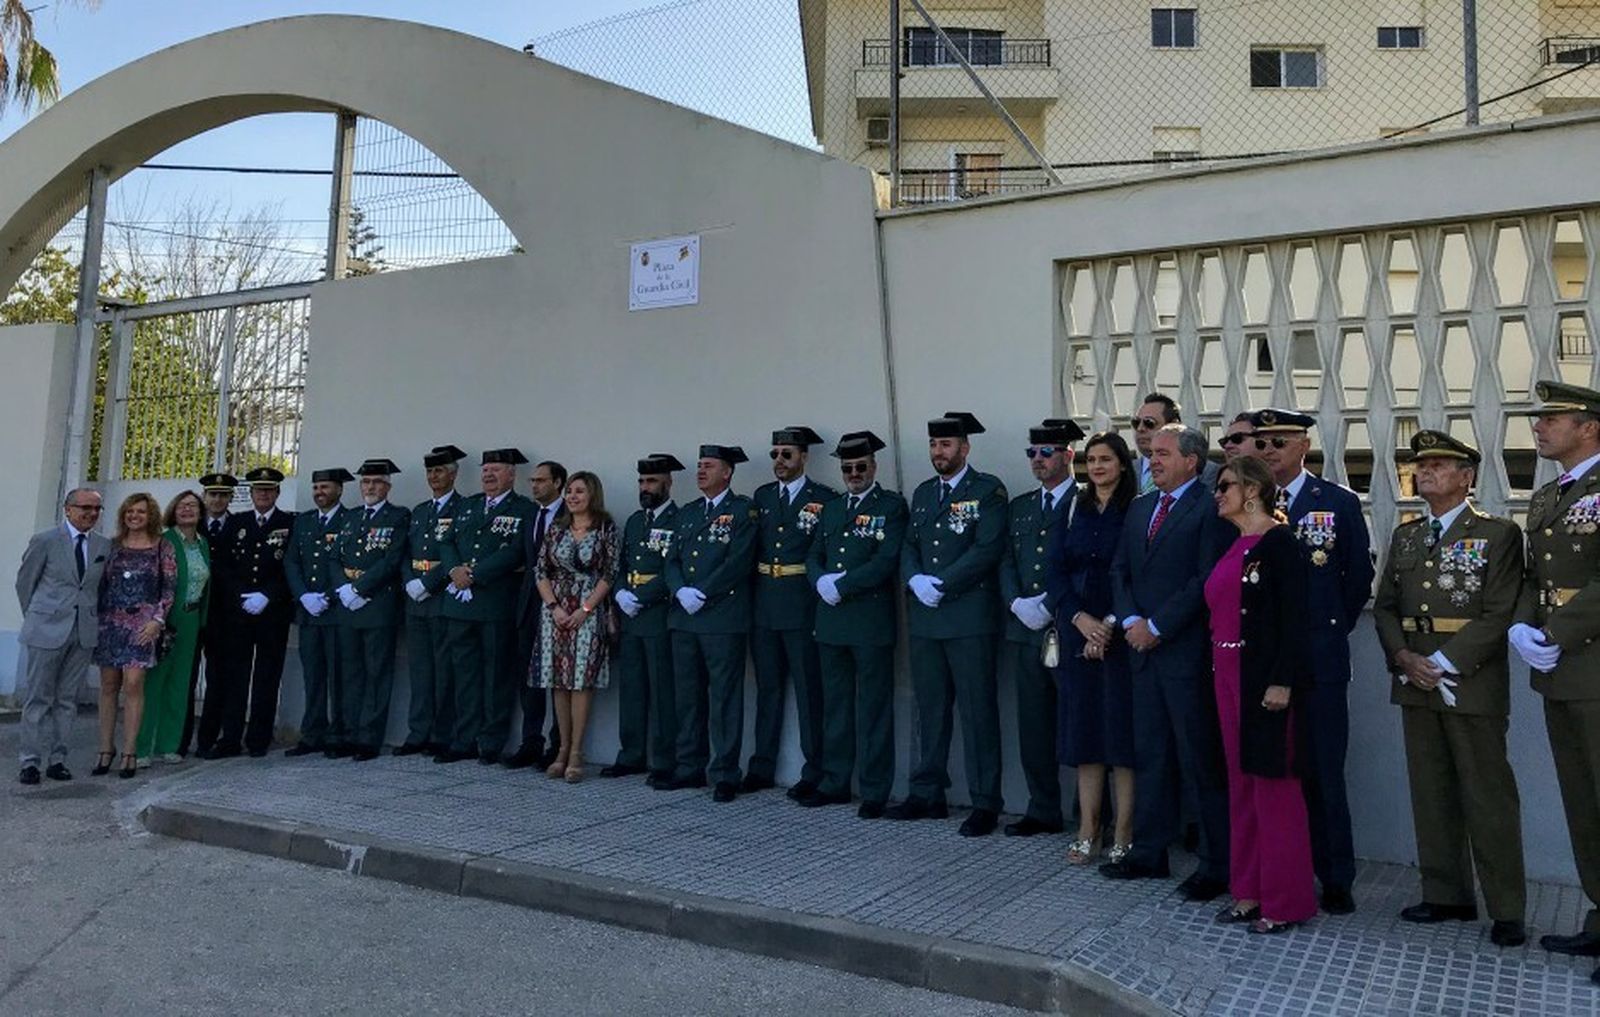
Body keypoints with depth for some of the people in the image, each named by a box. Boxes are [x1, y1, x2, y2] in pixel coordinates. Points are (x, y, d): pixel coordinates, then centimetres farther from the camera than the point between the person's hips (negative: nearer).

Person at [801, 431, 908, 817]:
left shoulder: (892, 506, -2)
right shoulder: (831, 509, 18)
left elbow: (887, 560, -13)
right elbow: (814, 556, 16)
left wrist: (841, 586, -13)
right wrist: (821, 581, -6)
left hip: (871, 619, -6)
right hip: (831, 619, 6)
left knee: (873, 707, -1)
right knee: (835, 704, 12)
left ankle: (874, 791, 6)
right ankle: (834, 783, 22)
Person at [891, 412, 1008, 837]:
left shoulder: (988, 490, -3)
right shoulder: (923, 492, 18)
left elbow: (988, 549, -13)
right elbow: (908, 546, 14)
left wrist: (940, 584, -15)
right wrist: (916, 581, -6)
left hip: (970, 616, -6)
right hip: (924, 618, 6)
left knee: (977, 711, -2)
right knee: (930, 709, 12)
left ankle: (985, 804, 5)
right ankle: (927, 794, 22)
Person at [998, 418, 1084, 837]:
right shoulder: (1020, 506, 18)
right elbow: (1007, 562, 13)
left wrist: (1048, 606, -14)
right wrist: (1018, 603, -4)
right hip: (1025, 630, 6)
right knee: (1033, 726, 9)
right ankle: (1043, 811, 19)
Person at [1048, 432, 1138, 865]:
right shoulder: (1074, 511, 11)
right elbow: (1057, 571, 6)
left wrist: (1110, 625, -13)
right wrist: (1080, 618, -8)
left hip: (1121, 632, -4)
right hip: (1077, 630, 4)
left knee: (1122, 728, -1)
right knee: (1083, 727, 6)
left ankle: (1123, 834, 8)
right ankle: (1088, 829, 13)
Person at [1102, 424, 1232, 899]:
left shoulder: (1210, 509, -8)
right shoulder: (1140, 508, 15)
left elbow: (1206, 580, -15)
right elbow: (1119, 570, 13)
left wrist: (1156, 626, -13)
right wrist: (1131, 621, -2)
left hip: (1187, 651, -7)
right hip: (1143, 648, 7)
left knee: (1200, 761, 0)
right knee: (1149, 754, 13)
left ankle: (1216, 865, 10)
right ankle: (1149, 852, 23)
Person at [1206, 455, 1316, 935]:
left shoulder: (1278, 541, -10)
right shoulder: (1234, 546, 15)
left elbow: (1294, 616, -16)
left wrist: (1282, 681, -21)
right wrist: (1218, 671, 12)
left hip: (1265, 678, -8)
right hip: (1228, 674, 9)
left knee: (1273, 784, -1)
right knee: (1241, 782, 12)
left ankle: (1285, 900, 10)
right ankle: (1249, 890, 22)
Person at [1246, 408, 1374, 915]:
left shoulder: (1339, 503, 2)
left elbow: (1359, 577, 8)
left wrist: (1331, 629, 7)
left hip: (1319, 658, -2)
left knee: (1322, 770, 5)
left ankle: (1335, 879, 17)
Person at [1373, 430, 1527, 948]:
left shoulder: (1499, 534, -2)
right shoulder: (1405, 536, 14)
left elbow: (1498, 613, -10)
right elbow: (1385, 606, 12)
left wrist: (1444, 663, -16)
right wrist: (1404, 658, -6)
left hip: (1472, 684, -5)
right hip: (1415, 683, 5)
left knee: (1489, 797, -1)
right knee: (1431, 793, 10)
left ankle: (1507, 910, 9)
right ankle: (1447, 895, 20)